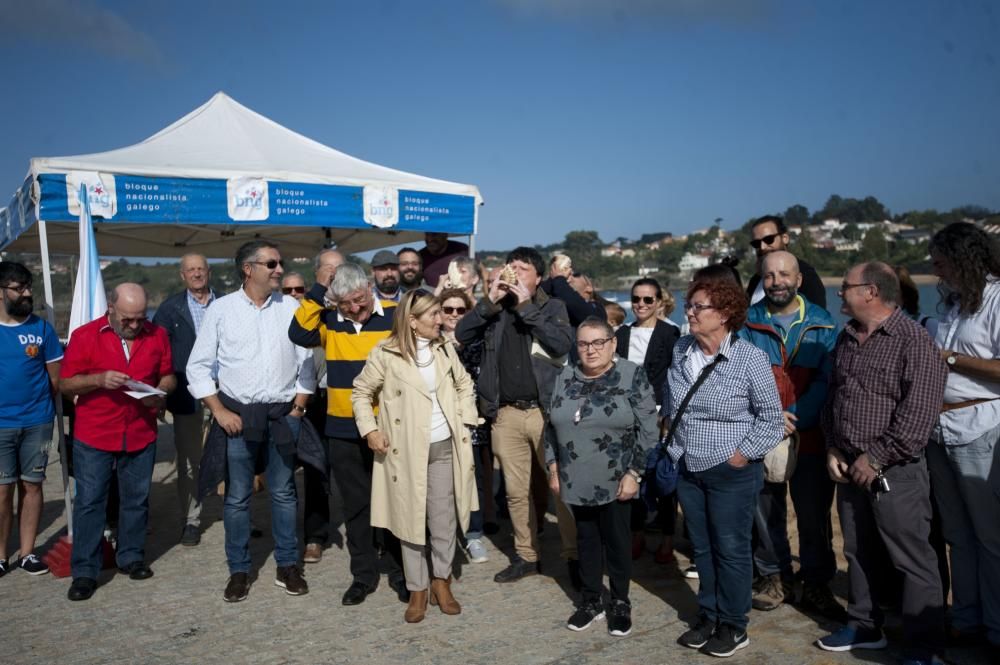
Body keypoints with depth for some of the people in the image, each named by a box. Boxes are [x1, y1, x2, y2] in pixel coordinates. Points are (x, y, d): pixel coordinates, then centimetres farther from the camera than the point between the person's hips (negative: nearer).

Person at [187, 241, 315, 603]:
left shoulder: (291, 308, 3)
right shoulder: (221, 309, -1)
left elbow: (305, 362, 6)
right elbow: (198, 366, 0)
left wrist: (298, 408, -1)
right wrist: (219, 411, -6)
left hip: (283, 414, 1)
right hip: (237, 415, -1)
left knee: (284, 493, 9)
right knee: (237, 497, 6)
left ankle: (287, 566, 21)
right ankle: (239, 571, 20)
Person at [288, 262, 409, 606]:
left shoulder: (395, 315, -6)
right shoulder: (330, 320, 1)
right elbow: (299, 334, -16)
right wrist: (318, 290, -15)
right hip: (344, 432, 2)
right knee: (356, 505, 13)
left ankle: (401, 573, 25)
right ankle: (363, 575, 27)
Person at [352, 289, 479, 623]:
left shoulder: (444, 348, 5)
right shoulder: (386, 354, -8)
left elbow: (464, 384, 17)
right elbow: (361, 392, 2)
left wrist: (465, 420, 7)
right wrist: (370, 430, -7)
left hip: (444, 446, 3)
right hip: (406, 451, -3)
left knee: (444, 520, 9)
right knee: (411, 520, 6)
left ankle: (441, 581, 26)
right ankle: (417, 589, 20)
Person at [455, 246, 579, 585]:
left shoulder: (552, 307, 2)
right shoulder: (495, 308, 10)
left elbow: (563, 344, -16)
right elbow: (461, 334, -2)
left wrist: (527, 306, -16)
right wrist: (490, 300, -11)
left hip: (545, 411, -3)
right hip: (506, 413, 3)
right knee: (516, 490, 11)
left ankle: (574, 555, 14)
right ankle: (526, 556, 24)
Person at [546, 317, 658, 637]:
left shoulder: (632, 375, -9)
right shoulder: (566, 377, 3)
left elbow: (647, 430, -10)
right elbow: (552, 425, 10)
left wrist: (634, 474, -13)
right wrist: (553, 467, 6)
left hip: (615, 481, -3)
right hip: (576, 480, 4)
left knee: (616, 539, 8)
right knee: (586, 539, 14)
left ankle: (620, 603, 26)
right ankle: (590, 600, 30)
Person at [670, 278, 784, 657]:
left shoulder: (749, 358, -15)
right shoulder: (681, 350, 1)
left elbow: (772, 418, -9)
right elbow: (668, 401, 18)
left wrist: (743, 454, -12)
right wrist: (673, 435, 13)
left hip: (731, 472, -5)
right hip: (688, 470, 5)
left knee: (731, 550, 7)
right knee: (701, 547, 17)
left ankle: (733, 626, 24)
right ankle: (707, 616, 33)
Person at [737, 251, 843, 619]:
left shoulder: (822, 324, 3)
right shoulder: (746, 323, 2)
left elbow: (827, 380, -5)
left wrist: (794, 421, -15)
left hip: (810, 435, 0)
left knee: (814, 513, 5)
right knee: (766, 510, 9)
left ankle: (816, 584, 21)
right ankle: (775, 578, 25)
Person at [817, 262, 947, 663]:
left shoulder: (913, 340, -12)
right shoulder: (845, 339, 11)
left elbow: (918, 412, -20)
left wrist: (876, 458, -18)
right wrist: (832, 449, 6)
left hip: (894, 472, -7)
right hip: (849, 469, 7)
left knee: (913, 561, 2)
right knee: (858, 553, 17)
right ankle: (864, 627, 33)